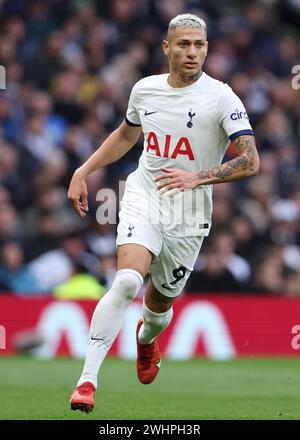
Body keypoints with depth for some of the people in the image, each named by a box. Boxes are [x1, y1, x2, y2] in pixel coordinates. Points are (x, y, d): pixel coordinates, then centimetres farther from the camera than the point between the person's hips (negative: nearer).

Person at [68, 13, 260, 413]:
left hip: (188, 214, -1)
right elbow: (126, 135, 24)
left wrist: (198, 177, -28)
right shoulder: (145, 89, 3)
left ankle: (147, 339, 52)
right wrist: (83, 172, 18)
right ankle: (87, 380, -26)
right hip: (143, 196, 1)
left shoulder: (221, 98, -10)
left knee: (160, 303, 12)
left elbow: (251, 162, -17)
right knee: (128, 281, -25)